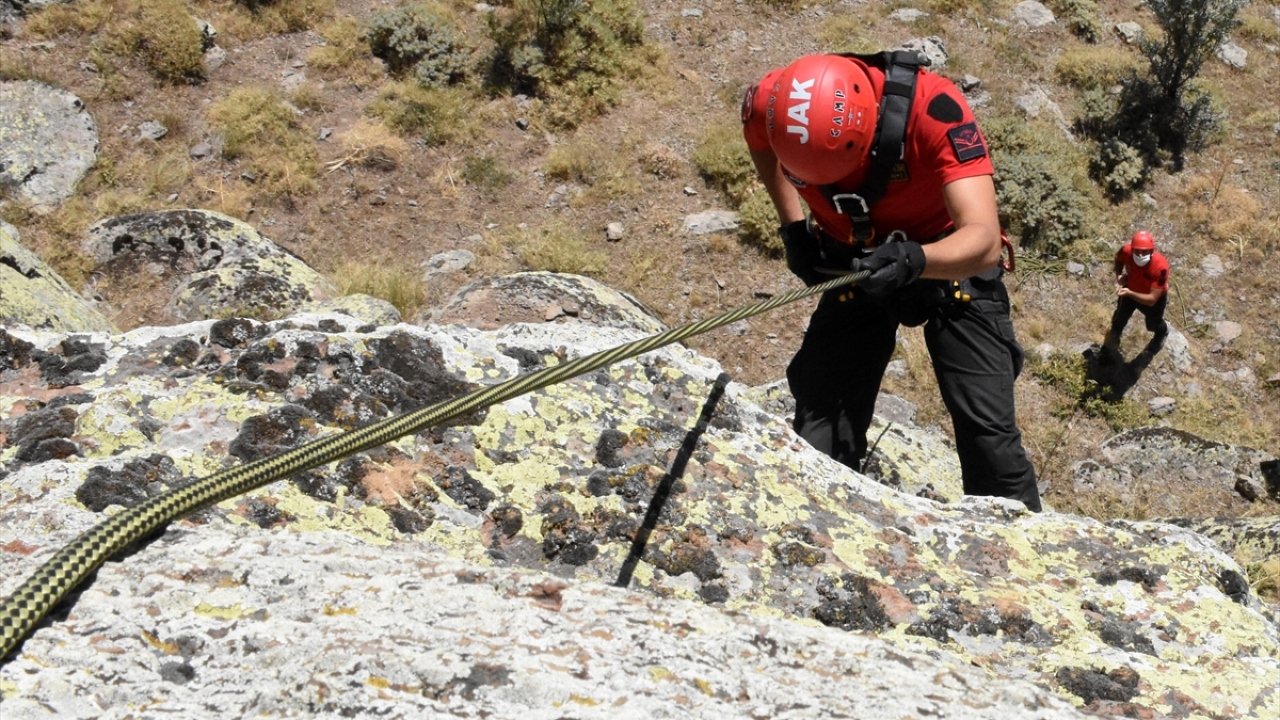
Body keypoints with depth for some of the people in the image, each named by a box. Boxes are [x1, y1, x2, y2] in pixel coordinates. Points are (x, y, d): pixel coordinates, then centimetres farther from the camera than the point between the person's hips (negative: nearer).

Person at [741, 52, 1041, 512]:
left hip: (951, 260, -3)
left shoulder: (932, 107, -36)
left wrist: (914, 261, -60)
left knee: (988, 429, -10)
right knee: (821, 440, -1)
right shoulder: (771, 103, -25)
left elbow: (984, 240, -42)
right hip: (855, 266, 3)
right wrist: (793, 227, -4)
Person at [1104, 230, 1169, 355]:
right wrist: (1119, 276, -22)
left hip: (1154, 297, -3)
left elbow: (1151, 299, -43)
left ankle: (1162, 333, 65)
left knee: (1154, 324, 27)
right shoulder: (1127, 251, -34)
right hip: (1130, 290, 3)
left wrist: (1129, 293, -56)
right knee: (1119, 317, 28)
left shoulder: (1160, 267, -46)